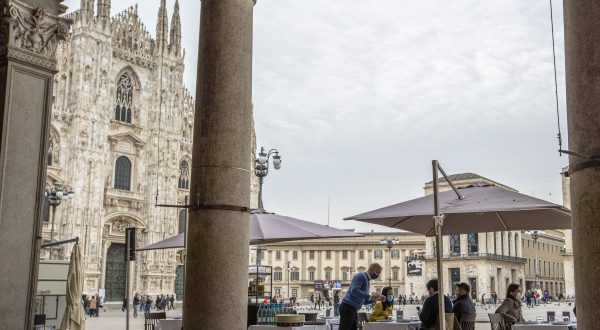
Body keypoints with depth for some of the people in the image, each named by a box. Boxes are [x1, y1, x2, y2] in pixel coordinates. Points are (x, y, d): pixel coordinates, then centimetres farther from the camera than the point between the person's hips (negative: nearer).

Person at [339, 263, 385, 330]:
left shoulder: (366, 280, 23)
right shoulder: (361, 276, -6)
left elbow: (364, 300, 26)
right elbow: (354, 290, -23)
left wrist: (376, 298, 12)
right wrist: (370, 297, -23)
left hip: (353, 310, 10)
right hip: (348, 307, -10)